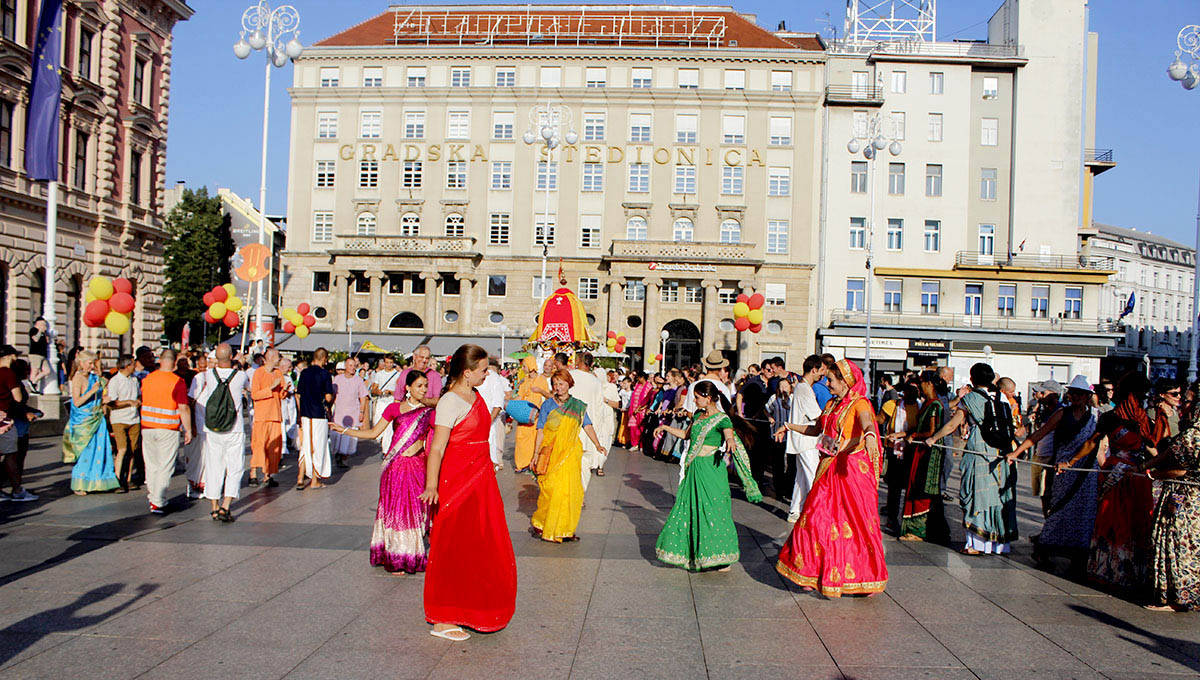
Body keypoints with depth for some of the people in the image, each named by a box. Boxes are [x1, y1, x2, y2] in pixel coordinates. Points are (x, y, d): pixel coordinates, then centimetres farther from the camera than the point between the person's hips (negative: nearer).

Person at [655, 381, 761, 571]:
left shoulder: (721, 419, -11)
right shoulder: (698, 415, 12)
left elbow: (730, 435, -28)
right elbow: (686, 435, 25)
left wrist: (730, 442, -50)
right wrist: (666, 428, 22)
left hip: (710, 469, -8)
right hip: (694, 469, 8)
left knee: (712, 510, -5)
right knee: (689, 510, 10)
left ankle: (722, 557, 4)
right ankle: (689, 554, 21)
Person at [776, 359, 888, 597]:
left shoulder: (860, 404, -9)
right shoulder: (831, 404, 15)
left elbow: (867, 424, -31)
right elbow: (816, 430, 30)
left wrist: (870, 435, -52)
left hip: (853, 468, -7)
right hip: (829, 469, 7)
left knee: (855, 521, -4)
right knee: (819, 518, 6)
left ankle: (861, 576, 9)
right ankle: (820, 571, 18)